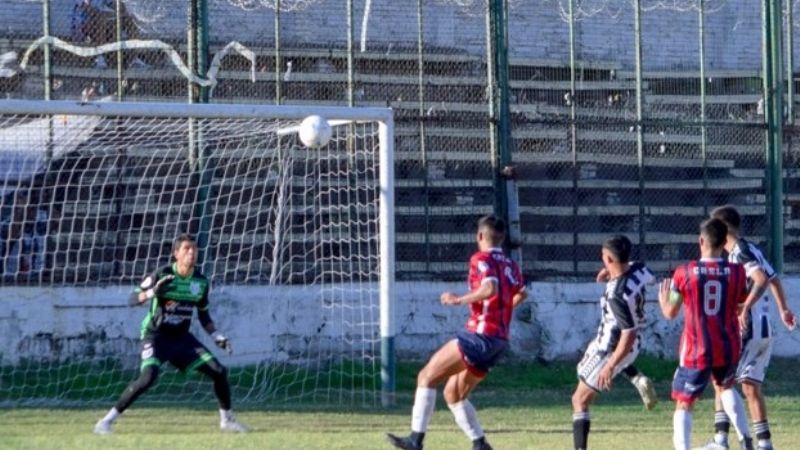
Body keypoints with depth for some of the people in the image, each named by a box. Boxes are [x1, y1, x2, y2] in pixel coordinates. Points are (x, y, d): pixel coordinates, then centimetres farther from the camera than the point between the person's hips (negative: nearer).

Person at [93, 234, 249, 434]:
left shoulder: (201, 282, 0)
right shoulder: (163, 275, -14)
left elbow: (203, 315, 14)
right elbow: (133, 299, -15)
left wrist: (217, 336, 4)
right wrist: (153, 292, -33)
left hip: (182, 338, 5)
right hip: (156, 336, -5)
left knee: (219, 371, -2)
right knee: (148, 377, -27)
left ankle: (227, 419, 20)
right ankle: (108, 420, -17)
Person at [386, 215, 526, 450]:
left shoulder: (481, 259, -8)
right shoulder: (510, 265, 15)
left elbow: (490, 289, -26)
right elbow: (521, 293, 34)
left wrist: (459, 299, -16)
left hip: (481, 335, -8)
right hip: (500, 340, 8)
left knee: (427, 377, -8)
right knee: (453, 393, 17)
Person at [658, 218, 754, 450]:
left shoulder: (684, 273, -10)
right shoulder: (737, 272, -5)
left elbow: (671, 313, -2)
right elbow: (742, 309, 6)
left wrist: (663, 300, 19)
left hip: (696, 352, -3)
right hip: (729, 348, 3)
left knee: (684, 404, 4)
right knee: (725, 386, 32)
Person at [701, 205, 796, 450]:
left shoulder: (740, 252, -14)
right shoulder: (753, 250, 14)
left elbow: (762, 279, -29)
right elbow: (774, 279, 26)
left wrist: (746, 308, -36)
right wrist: (783, 309, 39)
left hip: (748, 329, -9)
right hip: (764, 331, 9)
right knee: (750, 385, 10)